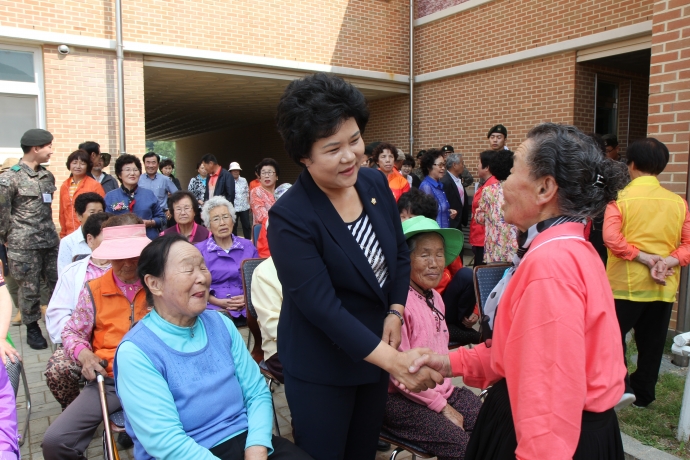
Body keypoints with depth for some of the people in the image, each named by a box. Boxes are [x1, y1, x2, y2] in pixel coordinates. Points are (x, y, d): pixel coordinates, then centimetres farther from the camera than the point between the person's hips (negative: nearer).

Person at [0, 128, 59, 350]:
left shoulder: (48, 176, 9)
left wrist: (50, 232, 16)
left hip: (51, 242, 5)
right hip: (24, 245, -5)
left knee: (58, 284, 8)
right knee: (29, 289, 5)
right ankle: (32, 328, 21)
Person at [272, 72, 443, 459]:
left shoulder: (376, 183, -5)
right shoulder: (290, 217, -24)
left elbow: (400, 254, 7)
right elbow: (321, 306, -27)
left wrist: (395, 313, -6)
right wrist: (392, 359, -31)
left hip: (375, 347, 6)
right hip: (321, 367, -6)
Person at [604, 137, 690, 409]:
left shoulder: (620, 198, -9)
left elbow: (611, 238, -23)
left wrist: (643, 258, -16)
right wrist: (666, 262, -12)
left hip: (626, 283, -4)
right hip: (664, 286, 4)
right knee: (652, 343, 15)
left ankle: (620, 388, 9)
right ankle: (643, 394, 26)